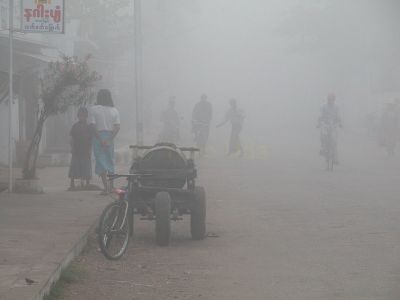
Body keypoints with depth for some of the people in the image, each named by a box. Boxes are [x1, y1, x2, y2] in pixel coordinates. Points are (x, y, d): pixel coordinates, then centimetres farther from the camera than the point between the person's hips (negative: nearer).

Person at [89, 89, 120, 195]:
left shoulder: (93, 109, -5)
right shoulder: (114, 110, 5)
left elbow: (93, 126, -13)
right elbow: (117, 127, -4)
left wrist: (100, 139, -13)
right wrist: (110, 140, -9)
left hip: (98, 137, -4)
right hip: (110, 137, 4)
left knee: (101, 161, -3)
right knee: (110, 160, 15)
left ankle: (106, 186, -14)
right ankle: (111, 185, 19)